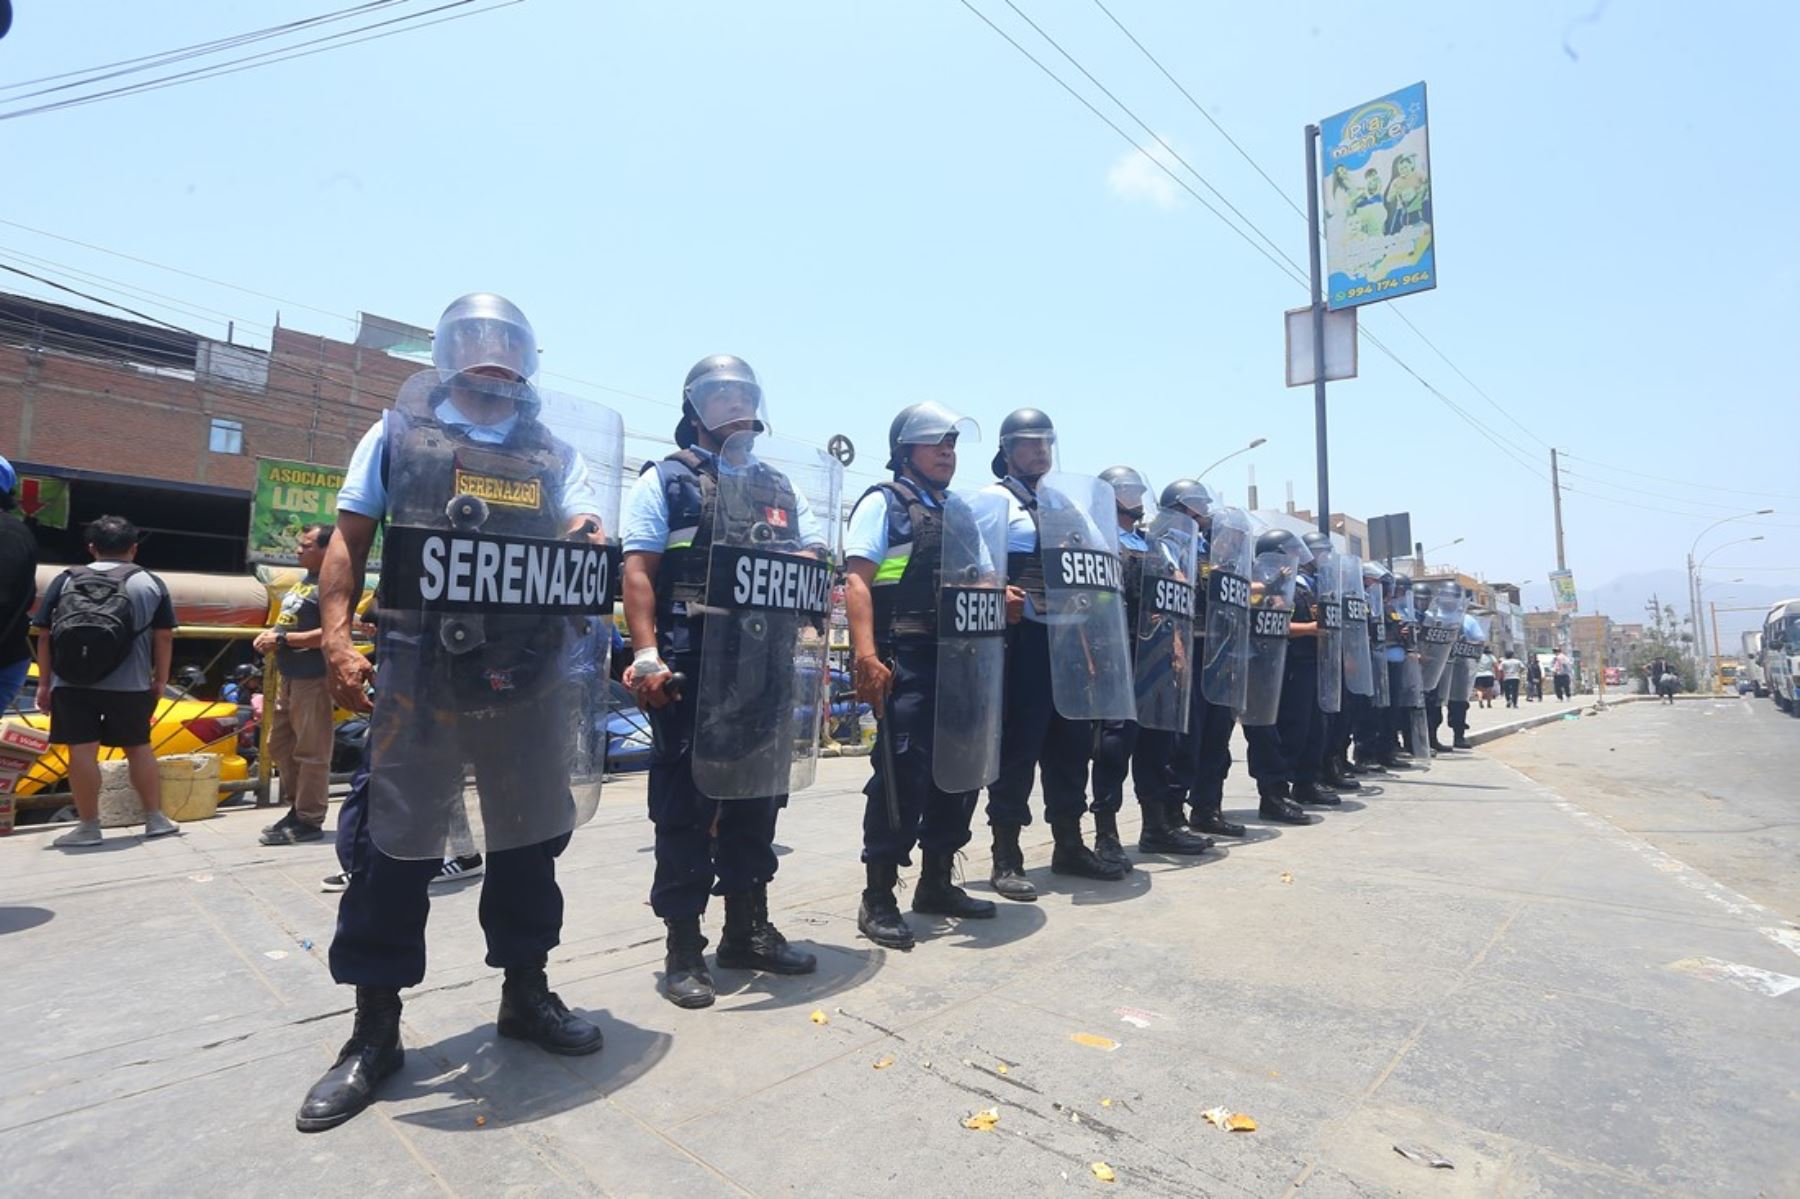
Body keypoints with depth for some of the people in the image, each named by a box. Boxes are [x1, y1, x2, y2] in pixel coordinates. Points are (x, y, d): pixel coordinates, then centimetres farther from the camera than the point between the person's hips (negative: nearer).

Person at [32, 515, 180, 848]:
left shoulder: (65, 580, 7)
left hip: (71, 683, 0)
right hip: (130, 685, 0)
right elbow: (164, 637, 0)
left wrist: (44, 683, 9)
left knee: (82, 750, 2)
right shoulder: (150, 582, 4)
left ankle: (88, 827, 7)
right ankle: (156, 819, 14)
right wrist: (160, 681, 7)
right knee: (138, 746, 10)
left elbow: (44, 635, 4)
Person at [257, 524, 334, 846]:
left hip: (313, 679, -11)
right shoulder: (303, 581, 17)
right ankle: (297, 808, 29)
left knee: (311, 751, -3)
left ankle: (309, 821, 6)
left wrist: (282, 639, -18)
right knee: (280, 744, 17)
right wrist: (270, 636, 7)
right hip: (290, 678, 11)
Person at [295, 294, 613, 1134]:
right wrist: (338, 639, -6)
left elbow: (586, 539, 4)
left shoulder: (556, 455, 12)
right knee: (396, 846, 4)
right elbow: (348, 542, 6)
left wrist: (588, 544, -21)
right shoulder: (398, 435, 9)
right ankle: (375, 1031, 21)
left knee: (529, 839, 11)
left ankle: (525, 994, 30)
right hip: (420, 674, -2)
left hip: (529, 677, 3)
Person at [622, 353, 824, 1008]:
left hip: (765, 666, 5)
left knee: (757, 796, 12)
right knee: (686, 803, 2)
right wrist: (647, 653, -16)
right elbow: (638, 570, -6)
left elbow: (815, 556, 13)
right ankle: (683, 947, 15)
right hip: (690, 666, -5)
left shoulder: (779, 486, 18)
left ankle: (748, 930, 28)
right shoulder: (665, 479, 4)